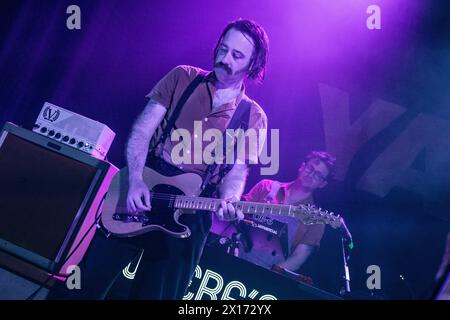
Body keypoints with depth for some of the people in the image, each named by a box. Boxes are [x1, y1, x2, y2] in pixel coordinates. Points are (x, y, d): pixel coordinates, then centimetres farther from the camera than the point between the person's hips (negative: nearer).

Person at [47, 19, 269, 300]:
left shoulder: (253, 117, 2)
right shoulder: (183, 77, 3)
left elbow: (237, 170, -1)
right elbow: (141, 130, -2)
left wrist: (228, 202, -24)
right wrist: (136, 180, -17)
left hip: (189, 213, 0)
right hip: (141, 192, 1)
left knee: (160, 292, 11)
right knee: (90, 279, 7)